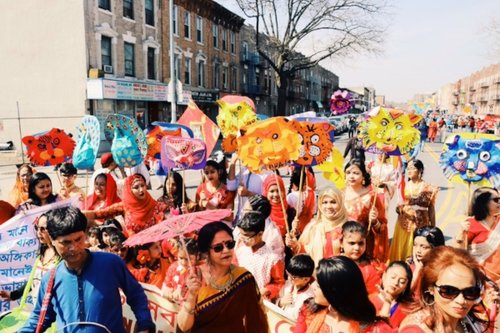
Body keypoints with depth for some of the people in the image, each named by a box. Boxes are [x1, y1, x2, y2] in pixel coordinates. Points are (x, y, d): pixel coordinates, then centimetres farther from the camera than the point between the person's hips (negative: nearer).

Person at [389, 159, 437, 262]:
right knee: (401, 250, 2)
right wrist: (399, 207, -21)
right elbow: (397, 205, 3)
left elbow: (431, 209, 4)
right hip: (404, 224, 2)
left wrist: (433, 228, 5)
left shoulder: (428, 188, 0)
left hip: (421, 224, -1)